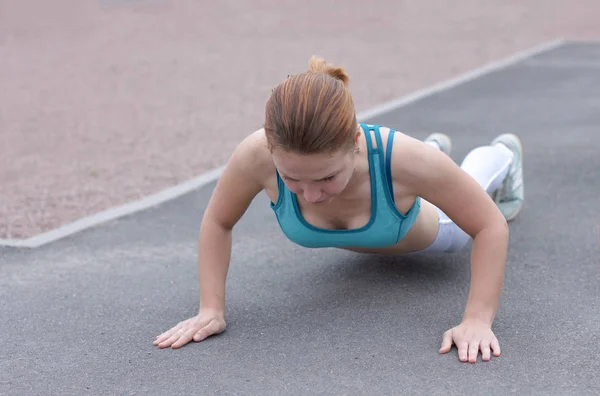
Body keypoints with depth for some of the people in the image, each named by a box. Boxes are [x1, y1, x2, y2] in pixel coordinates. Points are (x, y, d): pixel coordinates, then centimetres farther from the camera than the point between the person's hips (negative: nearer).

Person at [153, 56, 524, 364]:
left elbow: (490, 224, -35)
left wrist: (478, 319, -42)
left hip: (422, 229, -2)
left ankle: (504, 156, 69)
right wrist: (212, 309, -28)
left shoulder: (402, 158, -50)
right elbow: (216, 223, -23)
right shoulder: (256, 155, -44)